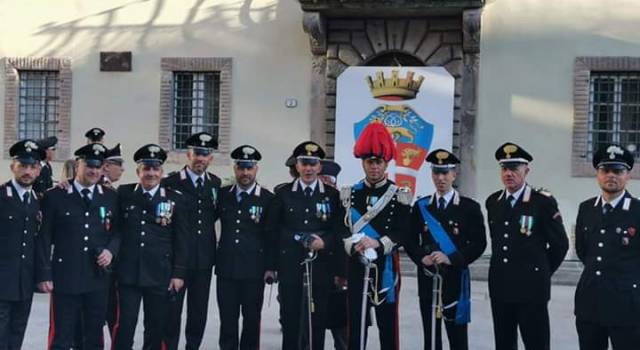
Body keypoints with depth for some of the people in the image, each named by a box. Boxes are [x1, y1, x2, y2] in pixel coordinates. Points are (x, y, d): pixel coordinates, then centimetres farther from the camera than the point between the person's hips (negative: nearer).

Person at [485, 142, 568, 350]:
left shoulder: (543, 202, -7)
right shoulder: (493, 202, 9)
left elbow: (560, 244, -1)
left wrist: (542, 272, 7)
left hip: (531, 289, -5)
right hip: (500, 288, 5)